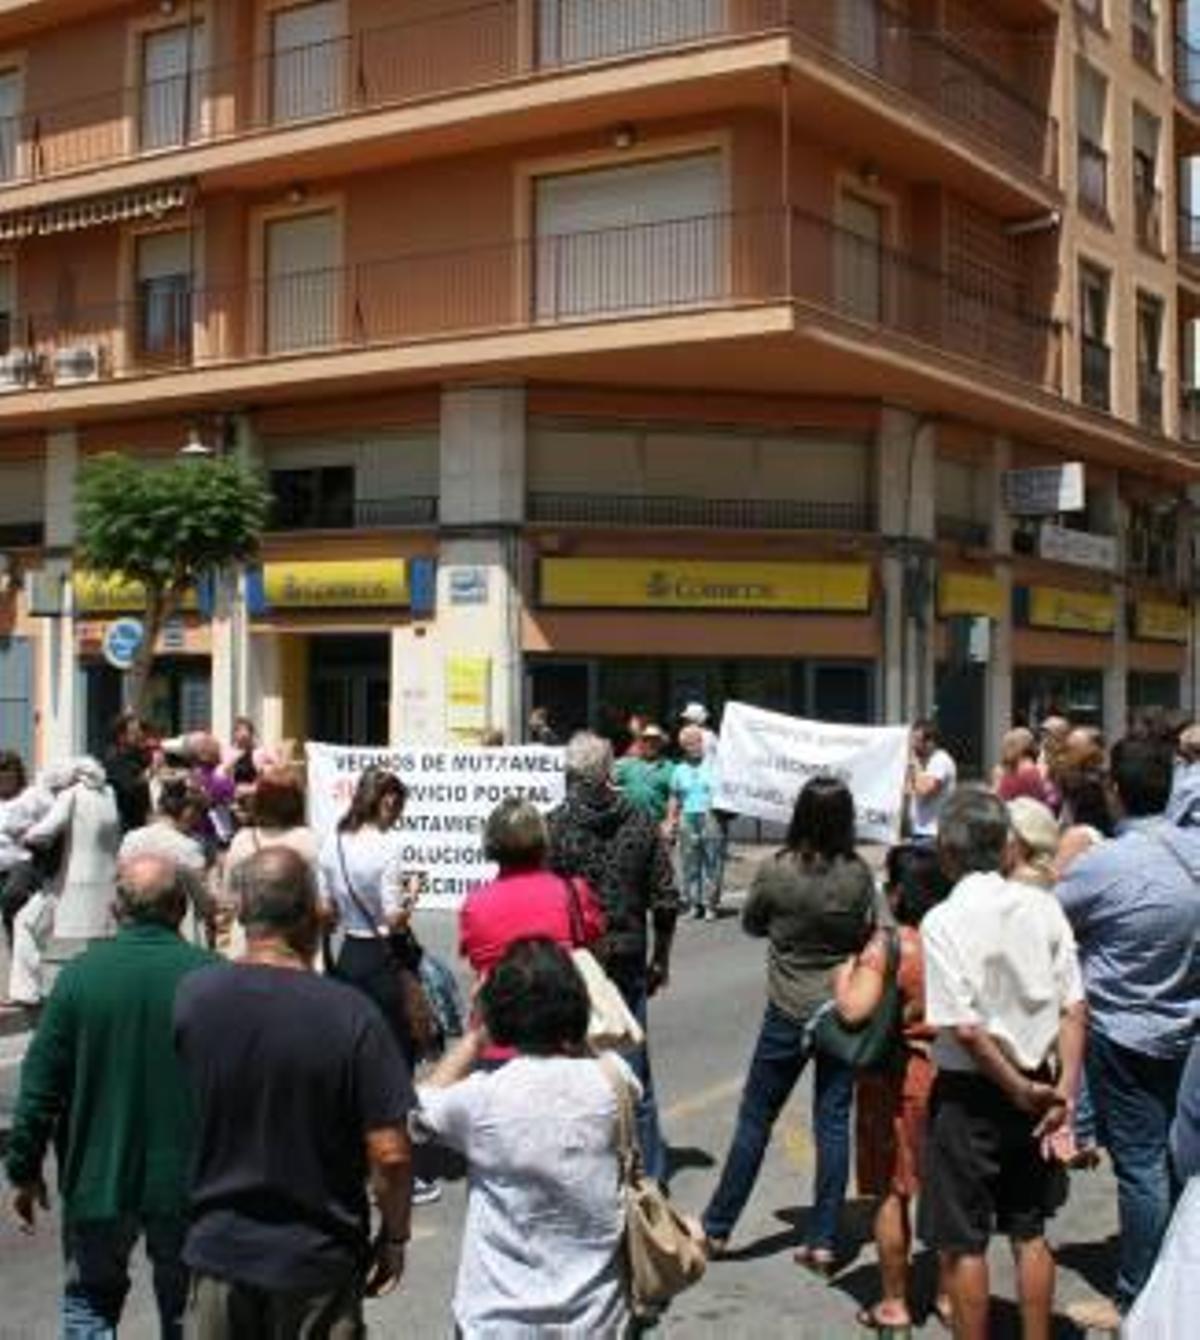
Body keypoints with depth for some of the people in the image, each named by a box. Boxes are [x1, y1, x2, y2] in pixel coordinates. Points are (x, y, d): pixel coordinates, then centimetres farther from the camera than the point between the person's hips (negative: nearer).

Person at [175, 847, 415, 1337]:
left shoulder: (192, 996, -10)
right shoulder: (351, 1015, -19)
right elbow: (390, 1154, -18)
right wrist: (394, 1236, 0)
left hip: (218, 1247, 3)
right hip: (318, 1259, -2)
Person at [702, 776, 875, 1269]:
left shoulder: (774, 872, -14)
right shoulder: (858, 875, -10)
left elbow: (750, 924, 2)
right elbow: (870, 935, 2)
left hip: (789, 1012, -1)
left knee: (754, 1119, 10)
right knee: (833, 1123, 9)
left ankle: (717, 1228, 19)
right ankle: (823, 1240, 12)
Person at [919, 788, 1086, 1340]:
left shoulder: (943, 920, -17)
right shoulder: (1042, 906, -2)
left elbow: (966, 1028, -21)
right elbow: (1073, 1008, -4)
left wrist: (1020, 1089, -10)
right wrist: (1064, 1088, -4)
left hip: (970, 1093, -5)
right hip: (1036, 1085, 5)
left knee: (964, 1243, 7)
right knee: (1030, 1232, 19)